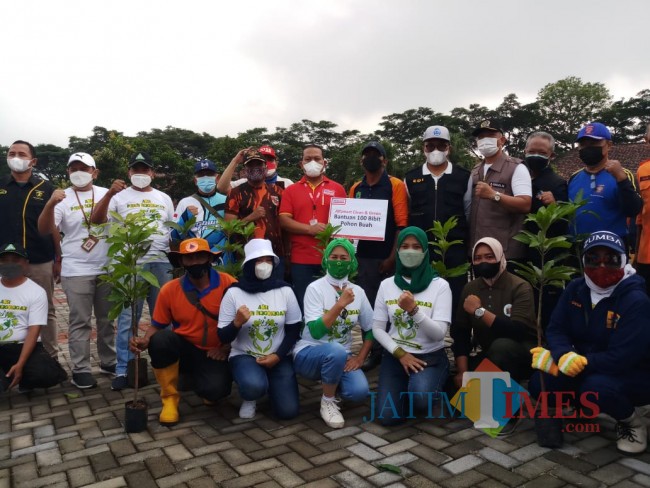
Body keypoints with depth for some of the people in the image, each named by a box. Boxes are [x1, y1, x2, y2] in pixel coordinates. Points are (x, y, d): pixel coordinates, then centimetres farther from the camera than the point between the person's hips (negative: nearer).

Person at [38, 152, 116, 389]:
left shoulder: (106, 194, 5)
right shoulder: (63, 199, -3)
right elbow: (44, 230, -13)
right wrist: (50, 204, -30)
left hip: (107, 268, 3)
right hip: (76, 271, -3)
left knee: (107, 318, 13)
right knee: (80, 321, 1)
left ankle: (108, 362, 26)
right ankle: (80, 369, 9)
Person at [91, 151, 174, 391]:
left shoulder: (164, 198, 15)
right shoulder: (120, 196, 5)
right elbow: (96, 219, -7)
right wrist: (109, 193, -19)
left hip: (161, 263, 3)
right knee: (127, 319, 0)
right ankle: (123, 370, 7)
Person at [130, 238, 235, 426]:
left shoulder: (228, 284, -13)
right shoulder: (169, 289, -6)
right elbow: (157, 326, 3)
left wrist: (227, 347, -10)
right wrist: (145, 341, -18)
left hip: (214, 353, -2)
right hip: (184, 349, 2)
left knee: (214, 389, -30)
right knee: (159, 340, -30)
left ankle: (197, 380, 12)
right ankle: (170, 397, -5)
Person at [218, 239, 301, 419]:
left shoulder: (285, 291, -5)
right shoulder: (234, 293, -11)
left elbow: (294, 329, 1)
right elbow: (223, 338, -8)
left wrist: (277, 356, -12)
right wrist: (237, 323, -29)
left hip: (279, 358, 2)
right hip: (244, 356, -2)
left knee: (288, 411, -10)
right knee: (254, 385, -35)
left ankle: (270, 385, 24)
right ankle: (250, 398, 5)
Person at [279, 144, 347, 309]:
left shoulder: (337, 189, 8)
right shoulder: (291, 190, 8)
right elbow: (283, 221, -1)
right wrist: (309, 229, -13)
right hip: (301, 259, 0)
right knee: (304, 304, 8)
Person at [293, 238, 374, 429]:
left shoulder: (358, 291, 1)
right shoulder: (315, 288, -14)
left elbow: (370, 329, 10)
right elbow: (316, 331, -24)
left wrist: (360, 358, -4)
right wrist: (340, 304, -29)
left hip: (341, 356, 4)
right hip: (309, 353, -4)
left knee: (359, 391, -23)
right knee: (336, 351, -38)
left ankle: (332, 383, 13)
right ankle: (328, 402, -10)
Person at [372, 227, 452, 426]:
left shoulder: (440, 285, -8)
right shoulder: (387, 284, 1)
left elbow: (439, 334, -15)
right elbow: (377, 328, 2)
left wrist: (414, 310, -30)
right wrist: (400, 353, -11)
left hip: (431, 357, -2)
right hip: (395, 355, 2)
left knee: (420, 397, -32)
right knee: (387, 417, -13)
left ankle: (416, 392, 7)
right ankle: (405, 392, 20)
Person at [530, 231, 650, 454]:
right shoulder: (575, 289, -5)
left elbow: (622, 358, -28)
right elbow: (556, 329, -8)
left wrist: (579, 362, -27)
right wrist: (564, 356, -30)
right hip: (585, 370, 5)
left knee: (595, 387, -37)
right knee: (539, 383, -16)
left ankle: (631, 422, -3)